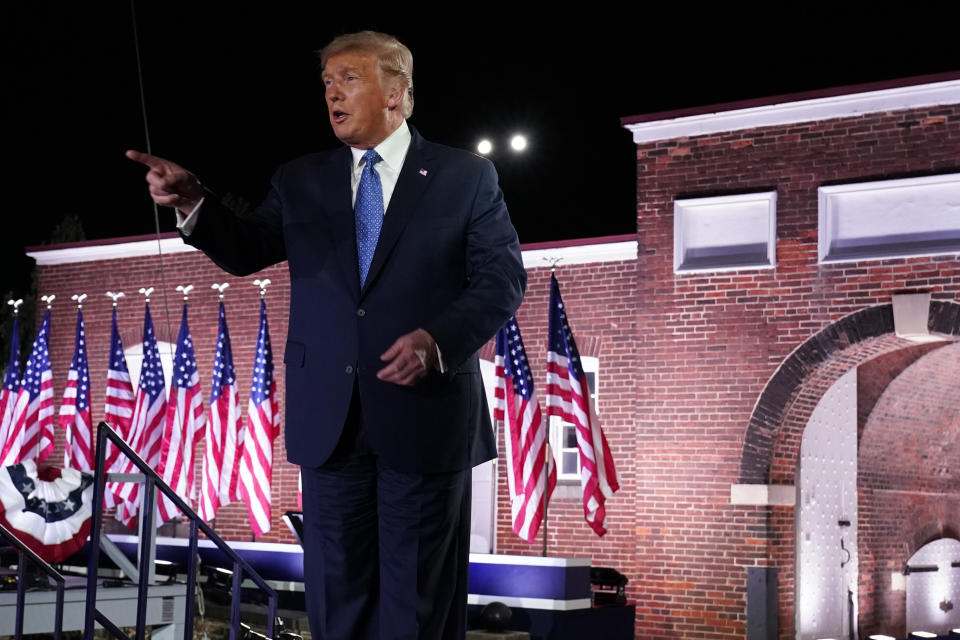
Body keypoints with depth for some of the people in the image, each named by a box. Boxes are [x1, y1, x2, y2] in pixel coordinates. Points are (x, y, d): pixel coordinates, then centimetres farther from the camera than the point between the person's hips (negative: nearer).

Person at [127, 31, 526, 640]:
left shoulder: (467, 176, 2)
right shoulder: (300, 180, 12)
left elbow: (503, 279, -4)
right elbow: (245, 252, 6)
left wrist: (438, 340, -20)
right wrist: (193, 202, -14)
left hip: (425, 415, -3)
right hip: (330, 421, 3)